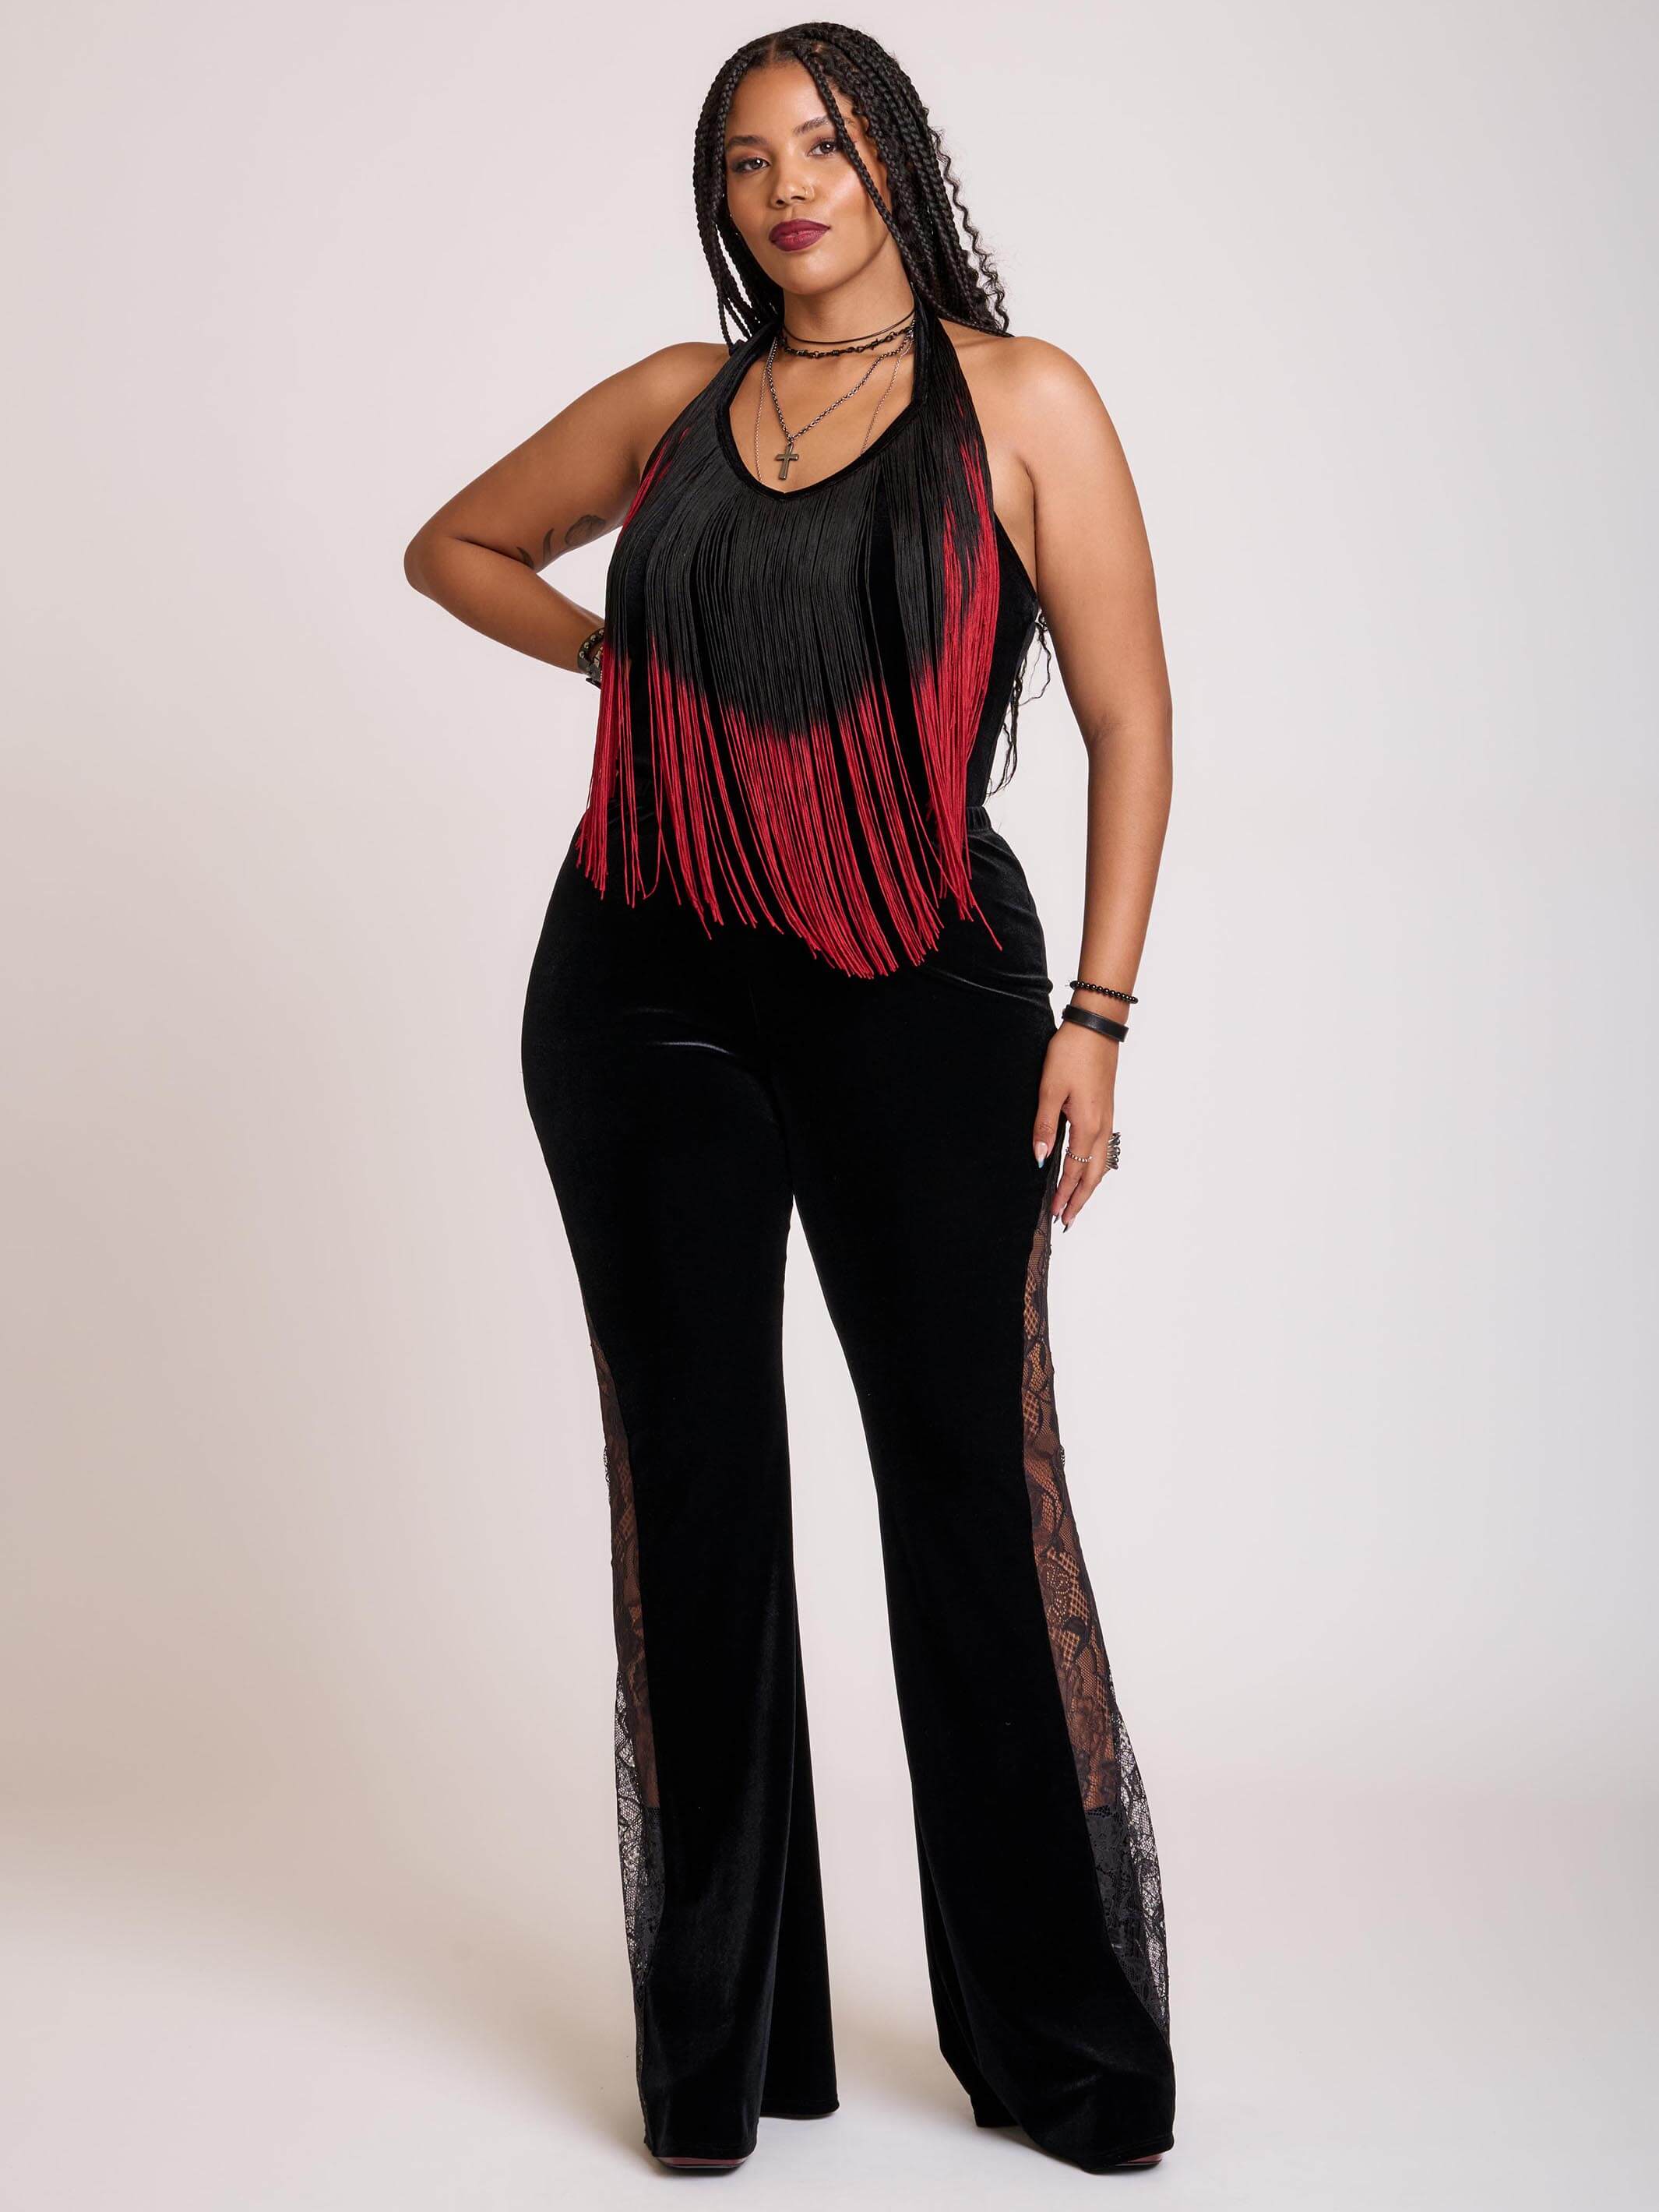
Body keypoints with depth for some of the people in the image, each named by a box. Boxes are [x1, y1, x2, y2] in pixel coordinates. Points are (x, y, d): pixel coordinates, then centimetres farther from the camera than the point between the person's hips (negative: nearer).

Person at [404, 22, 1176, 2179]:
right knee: (694, 1479, 6)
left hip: (920, 995, -3)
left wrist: (1094, 1016, -9)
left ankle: (1065, 2043, 13)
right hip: (649, 991, 3)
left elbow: (1130, 722, -2)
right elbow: (457, 545, 25)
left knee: (972, 1475, -3)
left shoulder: (1023, 402, 1)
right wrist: (629, 659, 9)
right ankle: (718, 2043, 19)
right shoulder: (678, 399, 10)